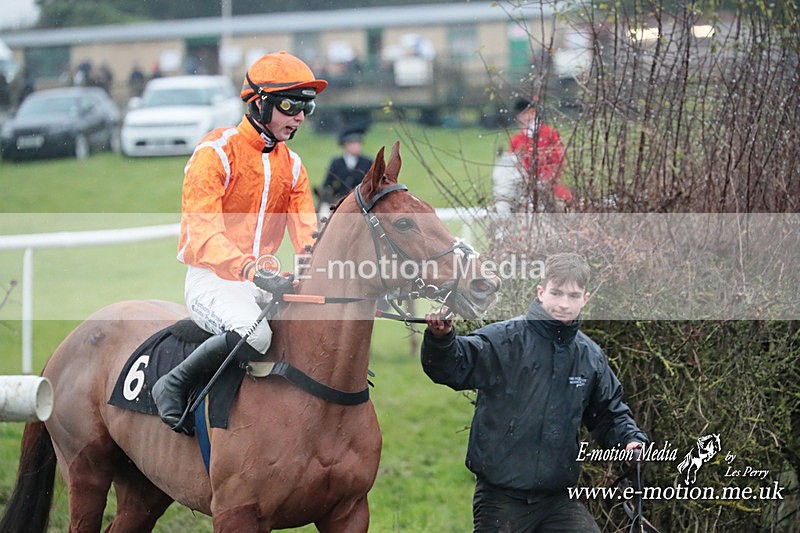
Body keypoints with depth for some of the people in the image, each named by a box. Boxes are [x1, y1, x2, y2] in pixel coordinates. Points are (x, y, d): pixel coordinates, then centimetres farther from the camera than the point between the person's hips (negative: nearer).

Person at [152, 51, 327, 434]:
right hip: (211, 277, -7)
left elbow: (308, 236, 8)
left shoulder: (292, 166, 13)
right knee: (252, 333, -36)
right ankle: (173, 385, -15)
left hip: (263, 278, 7)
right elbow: (204, 234, -21)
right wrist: (251, 270, -39)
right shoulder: (215, 153, -10)